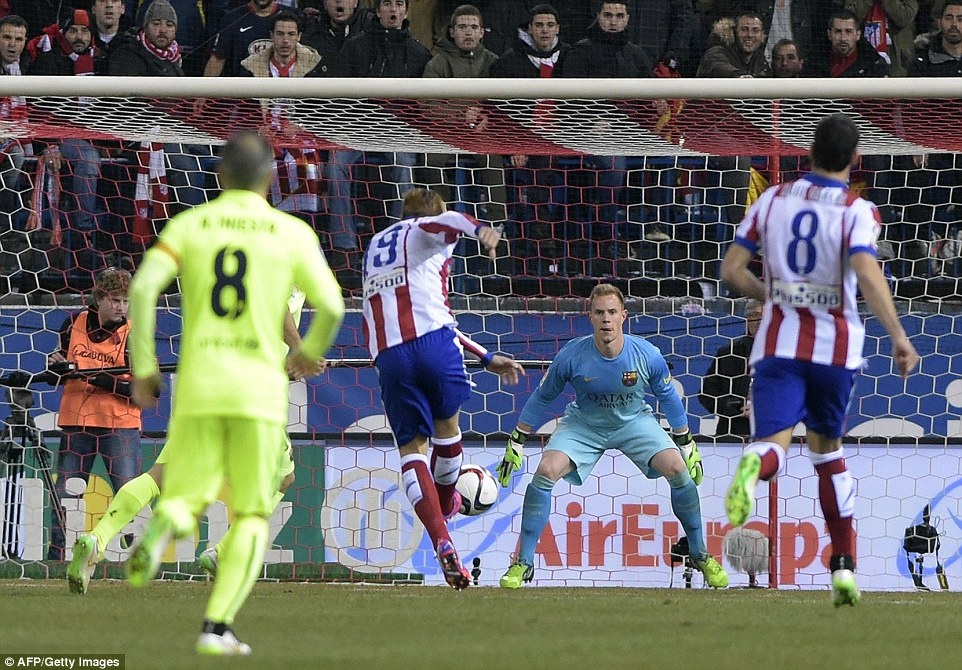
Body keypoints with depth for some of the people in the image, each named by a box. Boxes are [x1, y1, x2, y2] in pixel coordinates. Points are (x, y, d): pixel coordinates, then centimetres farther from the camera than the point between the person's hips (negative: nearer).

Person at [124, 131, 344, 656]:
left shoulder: (188, 225, 7)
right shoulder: (292, 233, 4)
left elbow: (143, 288, -7)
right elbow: (331, 306, -3)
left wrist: (143, 368, 1)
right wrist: (311, 352, 19)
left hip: (197, 387, 1)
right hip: (259, 386, -1)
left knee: (184, 502, 10)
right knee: (251, 515, 10)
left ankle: (163, 528, -29)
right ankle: (217, 626, -5)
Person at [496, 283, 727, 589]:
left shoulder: (647, 355, -23)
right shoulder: (570, 357, -26)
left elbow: (668, 398, -4)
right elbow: (541, 398, -8)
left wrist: (688, 446, 4)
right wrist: (516, 445, -4)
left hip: (634, 422, 0)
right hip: (583, 424, 0)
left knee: (678, 470, -20)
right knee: (546, 471, -24)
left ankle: (700, 556, 1)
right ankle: (523, 563, -12)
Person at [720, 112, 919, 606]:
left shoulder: (773, 200, 5)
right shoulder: (856, 212, -6)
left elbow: (731, 270, 5)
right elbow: (867, 275, -23)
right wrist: (899, 337, -22)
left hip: (779, 343, 0)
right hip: (836, 347, 0)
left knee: (774, 441, -10)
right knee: (828, 449, 19)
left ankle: (755, 465, -51)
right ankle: (844, 566, 19)